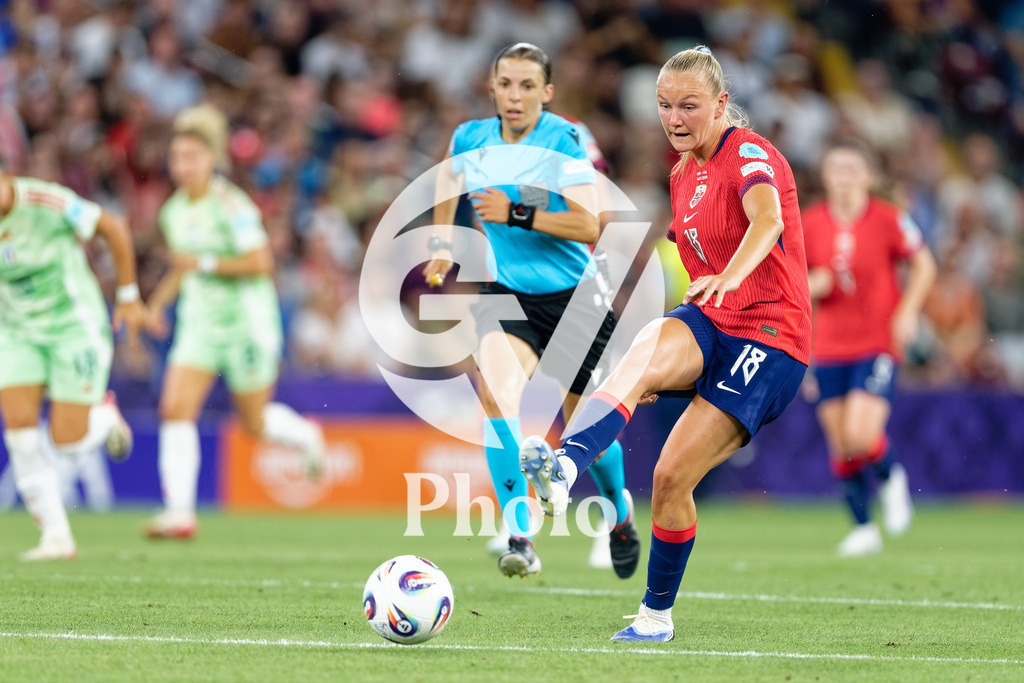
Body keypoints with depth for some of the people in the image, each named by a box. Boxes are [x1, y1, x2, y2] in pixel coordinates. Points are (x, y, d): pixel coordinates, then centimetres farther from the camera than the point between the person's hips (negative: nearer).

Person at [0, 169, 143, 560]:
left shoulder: (48, 203, -26)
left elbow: (114, 228, -13)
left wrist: (128, 296, -7)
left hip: (75, 326, -4)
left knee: (67, 441, -7)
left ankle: (105, 415, 30)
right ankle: (56, 537, -4)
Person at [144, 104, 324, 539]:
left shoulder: (231, 205, -16)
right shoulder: (174, 211, 6)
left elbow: (259, 263, -22)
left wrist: (204, 263, -22)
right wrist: (159, 301, 9)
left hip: (247, 321, -6)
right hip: (199, 323, 6)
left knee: (254, 422, 7)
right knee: (175, 408, -14)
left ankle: (305, 436, 42)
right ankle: (179, 513, -15)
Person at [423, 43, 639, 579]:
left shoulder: (564, 141, -13)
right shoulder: (470, 139, 0)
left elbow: (588, 227, -20)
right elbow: (450, 180, 25)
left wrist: (517, 214, -29)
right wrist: (441, 244, 19)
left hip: (573, 295, -2)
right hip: (506, 293, 2)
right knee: (496, 390, -28)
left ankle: (619, 509, 43)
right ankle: (519, 539, -32)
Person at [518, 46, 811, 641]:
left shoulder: (750, 154, -13)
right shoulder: (683, 173, 13)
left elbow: (767, 221, -36)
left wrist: (729, 277, -56)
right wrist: (664, 367, 28)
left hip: (770, 336, -7)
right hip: (710, 324, 7)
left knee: (672, 476, -14)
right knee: (648, 352, -31)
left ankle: (658, 615, 6)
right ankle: (564, 469, -52)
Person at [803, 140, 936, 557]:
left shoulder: (888, 220, -7)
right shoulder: (810, 224, 1)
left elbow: (924, 265, 4)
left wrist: (908, 311, -9)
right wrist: (811, 287, -12)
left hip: (879, 345, -3)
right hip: (830, 349, 3)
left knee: (861, 436, -18)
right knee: (841, 447, 3)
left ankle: (891, 477, 15)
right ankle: (863, 529, 17)